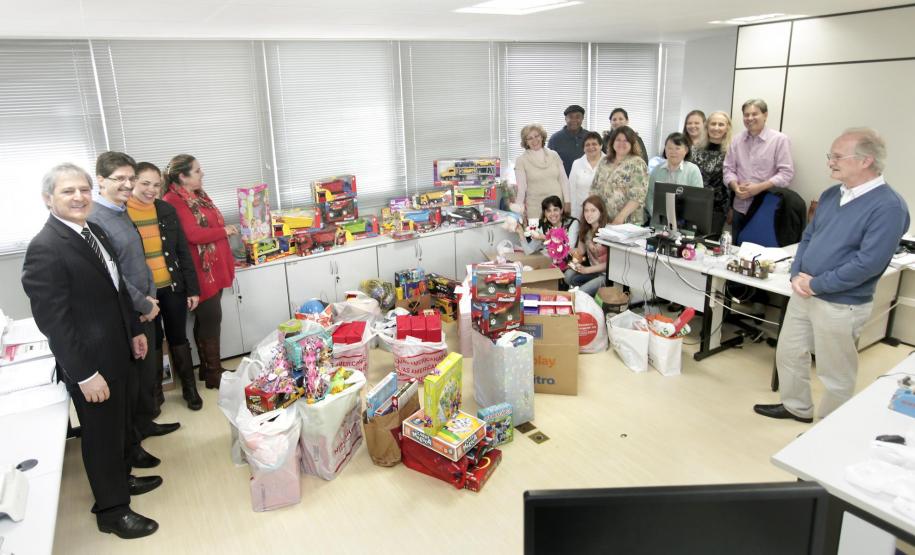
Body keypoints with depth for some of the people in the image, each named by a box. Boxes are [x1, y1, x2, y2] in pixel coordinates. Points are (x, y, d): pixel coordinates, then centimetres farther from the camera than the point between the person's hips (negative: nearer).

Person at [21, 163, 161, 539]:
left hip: (115, 351, 8)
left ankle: (121, 478, 46)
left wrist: (134, 330, 17)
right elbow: (53, 320, -23)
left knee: (117, 423, 24)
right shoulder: (45, 248, -22)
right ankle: (112, 510, 27)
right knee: (101, 433, 8)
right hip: (88, 361, -8)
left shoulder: (94, 232, 5)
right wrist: (85, 374, -22)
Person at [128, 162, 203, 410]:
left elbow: (184, 252, 4)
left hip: (172, 287, 2)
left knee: (178, 337, 13)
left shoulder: (167, 210, 2)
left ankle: (190, 388, 27)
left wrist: (193, 289, 2)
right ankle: (154, 393, 28)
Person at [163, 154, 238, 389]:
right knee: (211, 319, -2)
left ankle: (209, 369, 26)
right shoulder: (173, 202, -15)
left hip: (215, 268, 9)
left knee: (207, 320, 15)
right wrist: (224, 231, -10)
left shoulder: (200, 196, 13)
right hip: (200, 271, -9)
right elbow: (193, 235, -22)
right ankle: (214, 374, 10)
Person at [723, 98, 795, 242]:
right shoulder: (737, 140, 9)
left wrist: (759, 188, -18)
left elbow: (786, 173, -9)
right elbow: (729, 169, 10)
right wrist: (735, 187, -9)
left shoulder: (779, 139, -4)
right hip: (740, 208, 4)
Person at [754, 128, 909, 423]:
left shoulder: (889, 207, -19)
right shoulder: (831, 194, 6)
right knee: (788, 354, 19)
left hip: (840, 305, -7)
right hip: (803, 294, 8)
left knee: (835, 373, 9)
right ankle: (796, 407, 41)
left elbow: (868, 263, -24)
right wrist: (797, 275, -4)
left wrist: (815, 285, -18)